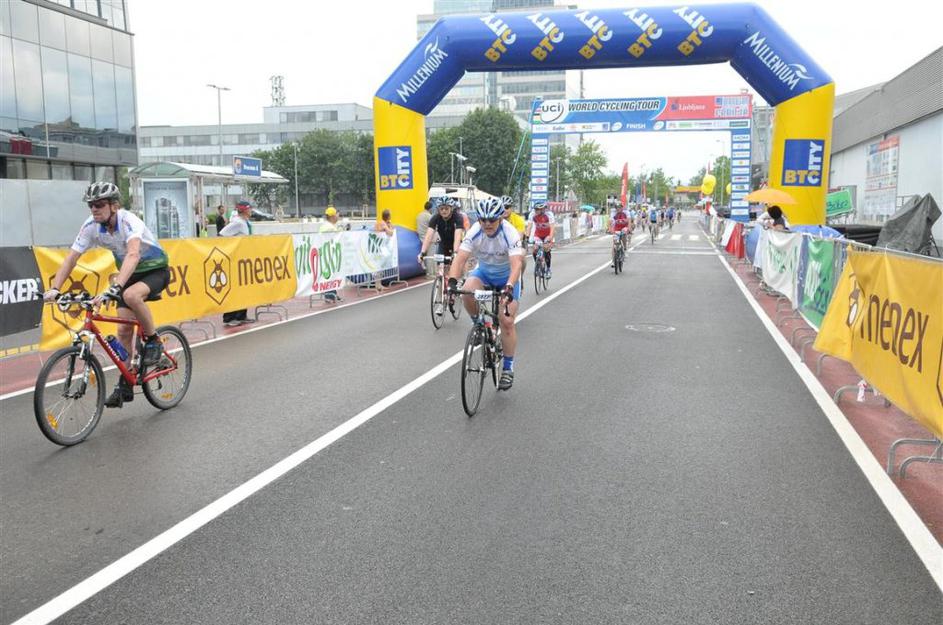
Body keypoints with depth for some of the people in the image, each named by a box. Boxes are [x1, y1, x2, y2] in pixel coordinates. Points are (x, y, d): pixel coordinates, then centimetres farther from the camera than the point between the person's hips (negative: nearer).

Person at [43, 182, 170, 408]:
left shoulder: (129, 220, -30)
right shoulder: (91, 226, -12)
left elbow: (133, 255, -46)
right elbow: (71, 258, -12)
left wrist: (114, 288, -57)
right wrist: (54, 288, -24)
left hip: (156, 270, -6)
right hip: (130, 274, 6)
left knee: (131, 295, -37)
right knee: (124, 331, -1)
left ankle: (153, 341, -14)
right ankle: (125, 386, 11)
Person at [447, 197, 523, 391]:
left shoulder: (510, 234, -29)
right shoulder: (475, 232, -23)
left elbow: (516, 264, -40)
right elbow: (460, 258, -31)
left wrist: (509, 287, -58)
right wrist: (452, 281, -48)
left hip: (507, 276, -2)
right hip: (483, 271, 2)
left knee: (507, 323, -10)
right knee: (467, 292, -31)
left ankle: (508, 369, 4)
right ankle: (479, 324, -2)